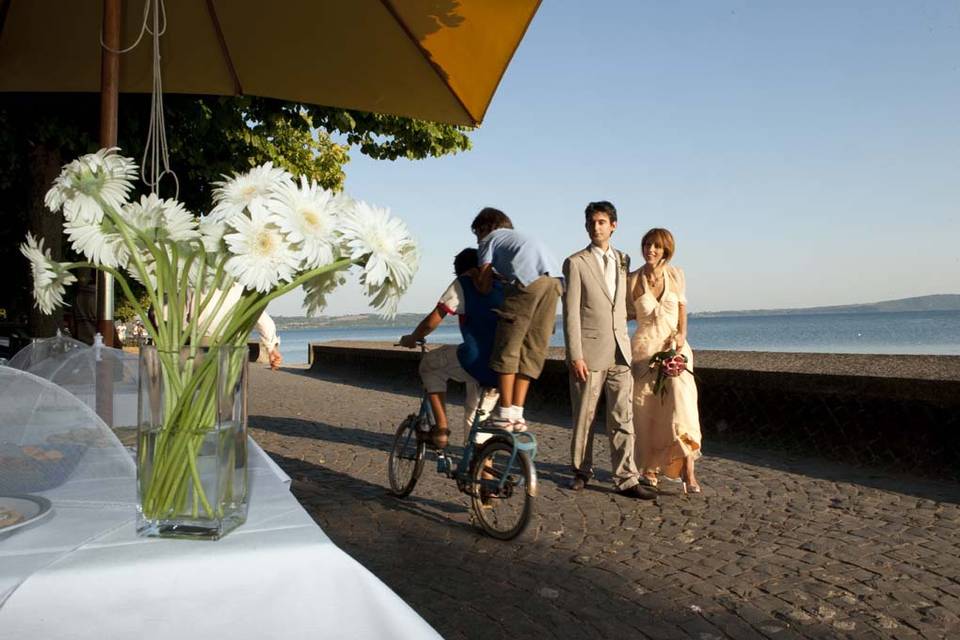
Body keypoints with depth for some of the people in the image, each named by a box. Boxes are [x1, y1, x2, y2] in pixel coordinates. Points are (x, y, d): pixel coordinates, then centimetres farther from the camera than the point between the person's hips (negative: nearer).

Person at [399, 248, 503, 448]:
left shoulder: (463, 283, 2)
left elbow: (433, 320, 0)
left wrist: (412, 339, 19)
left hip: (476, 361, -6)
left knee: (429, 364, 22)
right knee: (476, 413, 31)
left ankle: (441, 428, 14)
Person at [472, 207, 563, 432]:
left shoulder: (490, 238, 20)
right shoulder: (520, 236, 40)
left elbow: (484, 285, 12)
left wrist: (473, 277, 32)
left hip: (527, 280, -6)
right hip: (554, 280, 6)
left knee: (507, 346, 0)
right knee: (533, 348, 8)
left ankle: (505, 414, -1)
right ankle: (517, 414, 7)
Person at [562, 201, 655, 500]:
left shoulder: (623, 260, 13)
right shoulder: (575, 263, -2)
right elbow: (570, 312, -7)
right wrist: (575, 355, -13)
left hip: (620, 352, 4)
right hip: (589, 352, -4)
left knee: (622, 418, 1)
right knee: (584, 416, 7)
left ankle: (626, 479, 4)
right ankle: (582, 471, 23)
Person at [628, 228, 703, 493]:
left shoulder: (676, 275, 2)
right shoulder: (633, 280, -2)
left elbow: (682, 308, 12)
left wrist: (681, 334, 0)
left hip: (675, 346, 1)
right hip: (645, 347, -1)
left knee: (681, 402, -15)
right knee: (646, 409, 0)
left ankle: (688, 469, -15)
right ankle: (648, 466, 14)